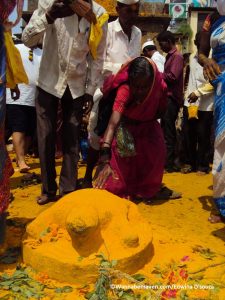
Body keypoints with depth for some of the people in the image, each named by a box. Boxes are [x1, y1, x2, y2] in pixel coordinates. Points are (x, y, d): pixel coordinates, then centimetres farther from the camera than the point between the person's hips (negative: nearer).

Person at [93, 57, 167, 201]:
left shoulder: (160, 86, -28)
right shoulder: (125, 90, -37)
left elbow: (161, 111, -5)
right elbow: (113, 123, -49)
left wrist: (144, 121, -19)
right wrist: (104, 159, -59)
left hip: (147, 125, 3)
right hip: (126, 125, -2)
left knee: (157, 150, -19)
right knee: (122, 147, -26)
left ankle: (147, 189, 4)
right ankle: (118, 189, -4)